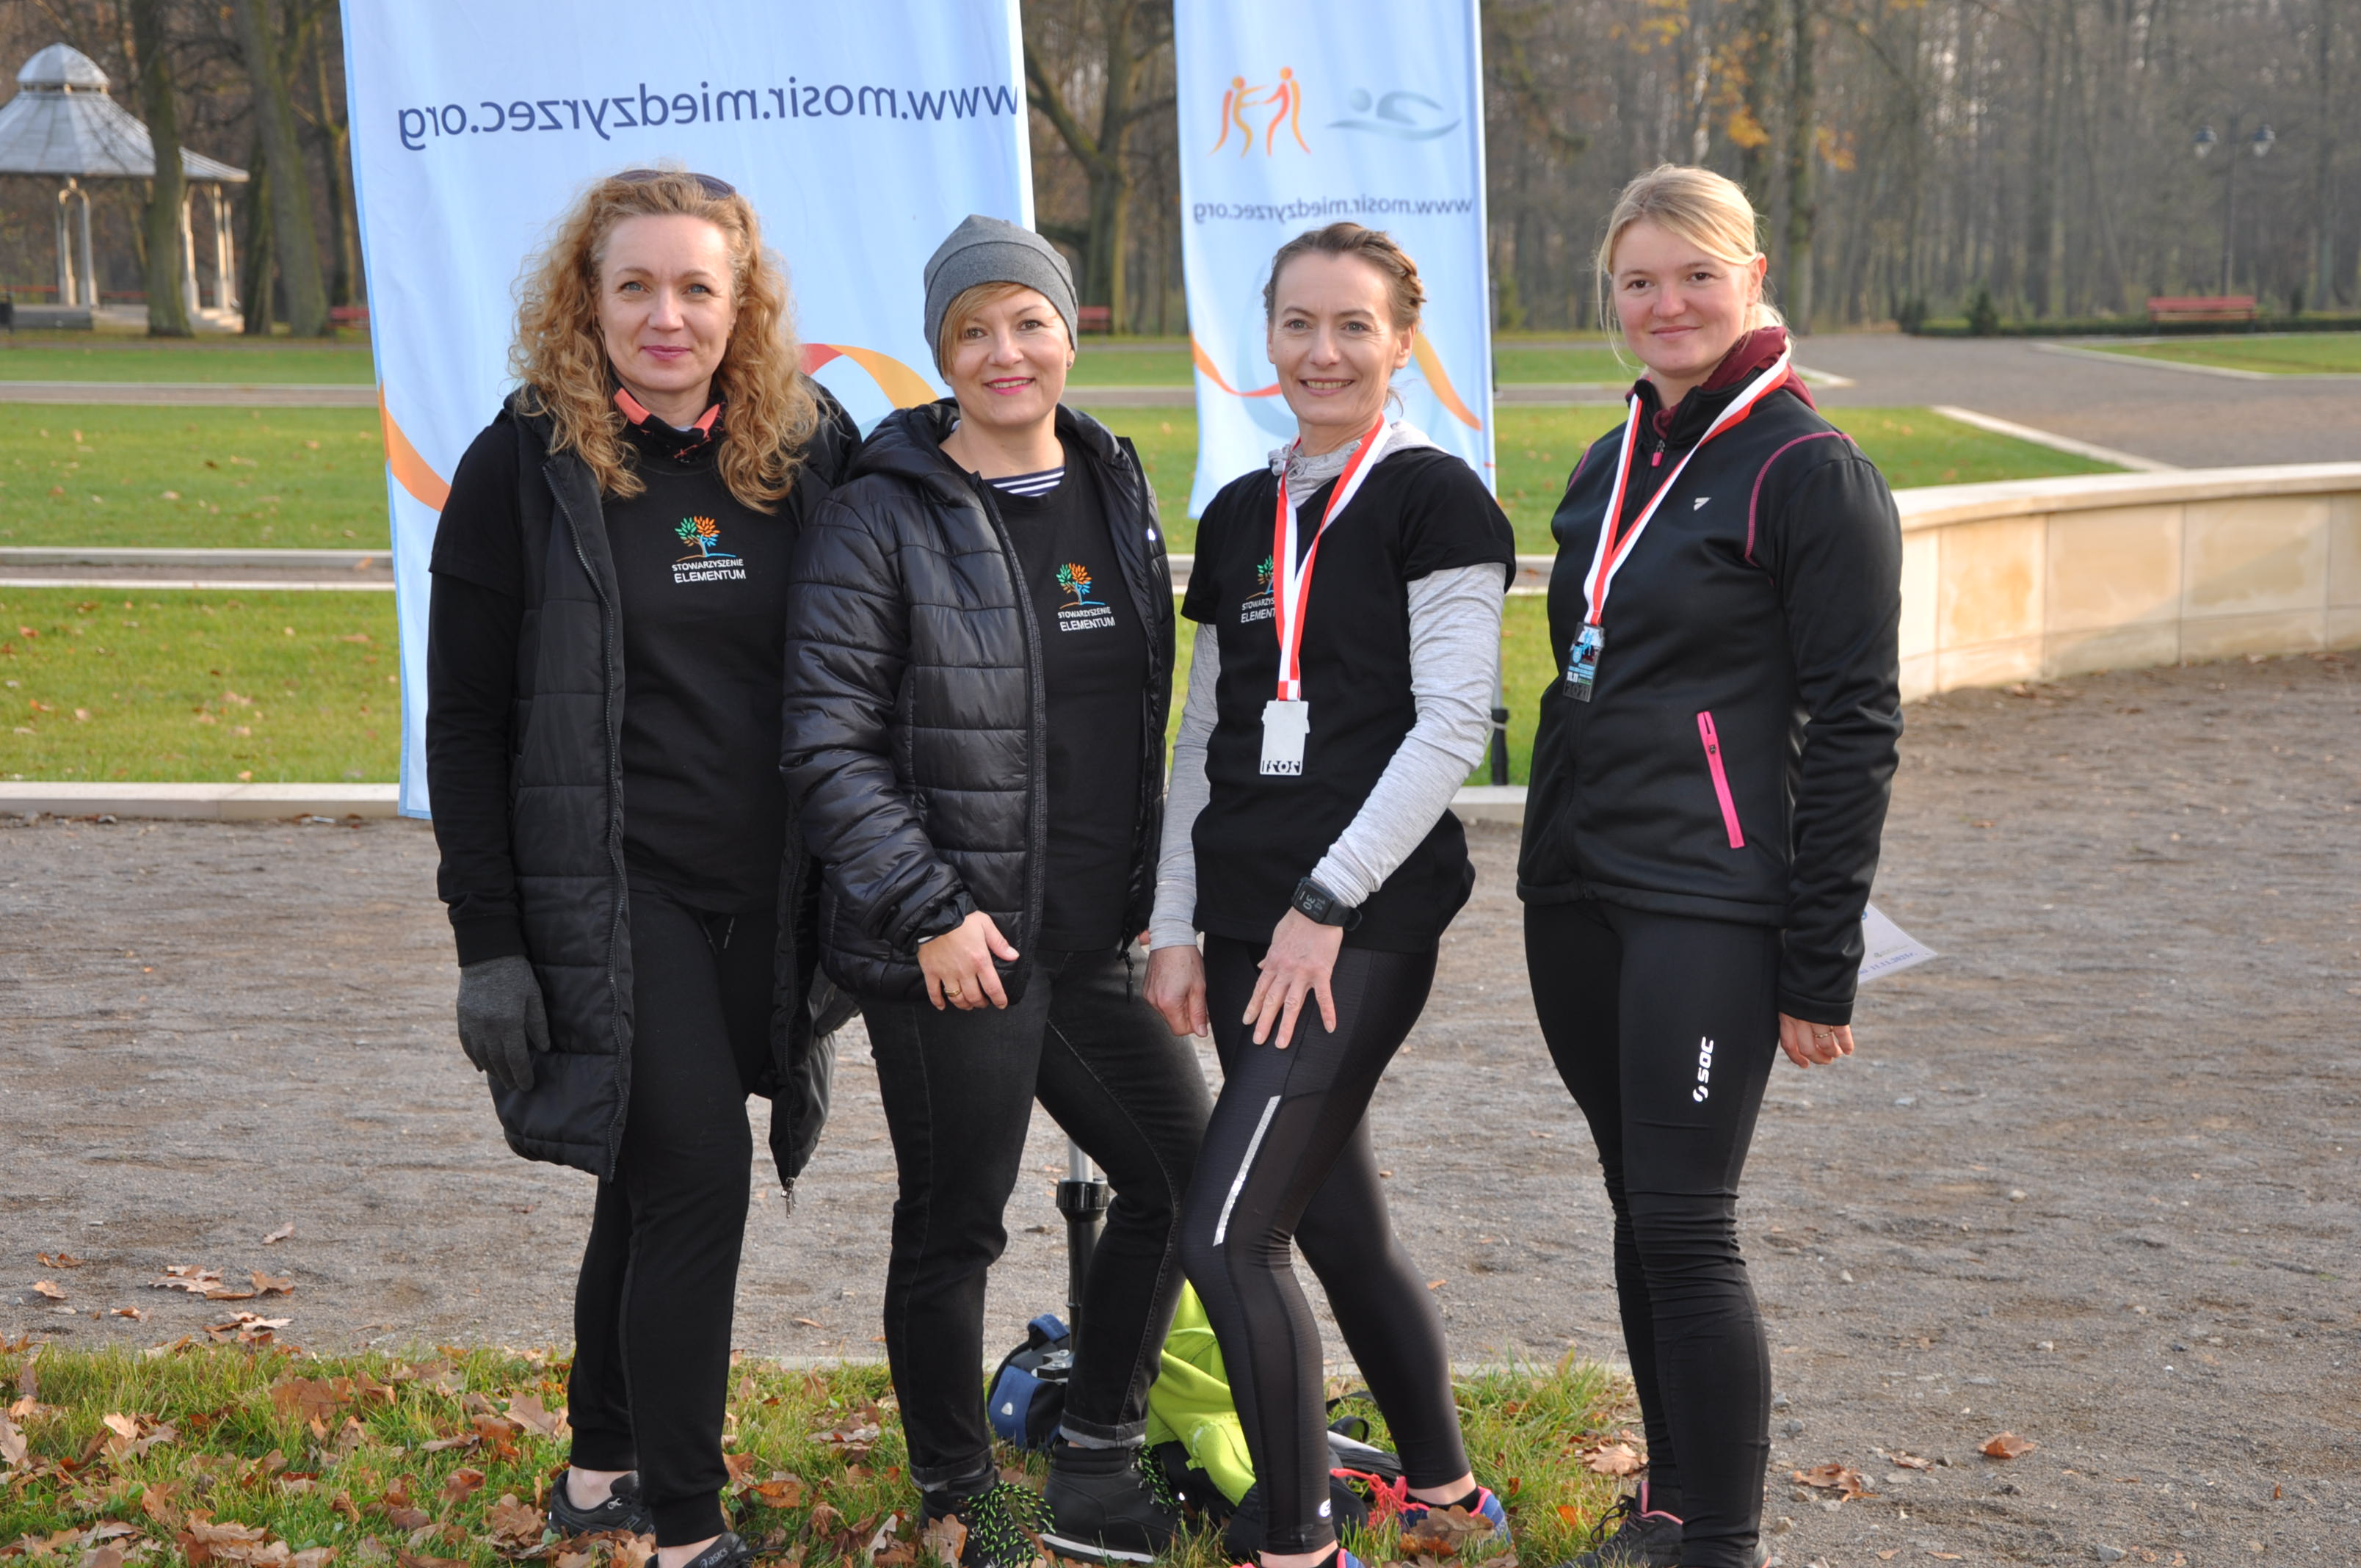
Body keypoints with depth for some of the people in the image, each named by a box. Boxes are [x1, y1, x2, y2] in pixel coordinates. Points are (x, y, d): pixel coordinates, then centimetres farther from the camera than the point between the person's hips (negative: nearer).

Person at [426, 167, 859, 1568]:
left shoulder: (808, 452, 4)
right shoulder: (527, 465, -7)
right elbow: (465, 721, -6)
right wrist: (489, 941, -10)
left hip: (760, 896, 4)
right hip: (609, 890, -4)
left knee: (653, 1178, 15)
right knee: (699, 1175, -10)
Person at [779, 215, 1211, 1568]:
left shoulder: (1117, 491, 9)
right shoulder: (882, 518, -10)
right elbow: (829, 744, -13)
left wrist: (1149, 890, 15)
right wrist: (932, 910, -17)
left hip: (1092, 937, 7)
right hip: (954, 946, -7)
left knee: (1184, 1173, 11)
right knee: (954, 1228, 4)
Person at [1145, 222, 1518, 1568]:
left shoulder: (1432, 499, -6)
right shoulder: (1239, 519, 14)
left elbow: (1454, 727, -12)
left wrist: (1326, 902, -14)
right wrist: (1178, 927, 10)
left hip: (1369, 920, -7)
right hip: (1251, 923, 7)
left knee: (1226, 1236, -12)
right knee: (1338, 1223, 13)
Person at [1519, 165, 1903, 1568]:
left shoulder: (1811, 474, -9)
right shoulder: (1610, 469, 13)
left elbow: (1855, 730, -11)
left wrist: (1822, 966, -13)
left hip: (1708, 910, -7)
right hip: (1576, 895, 7)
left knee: (1687, 1227, -6)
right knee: (1639, 1209, 14)